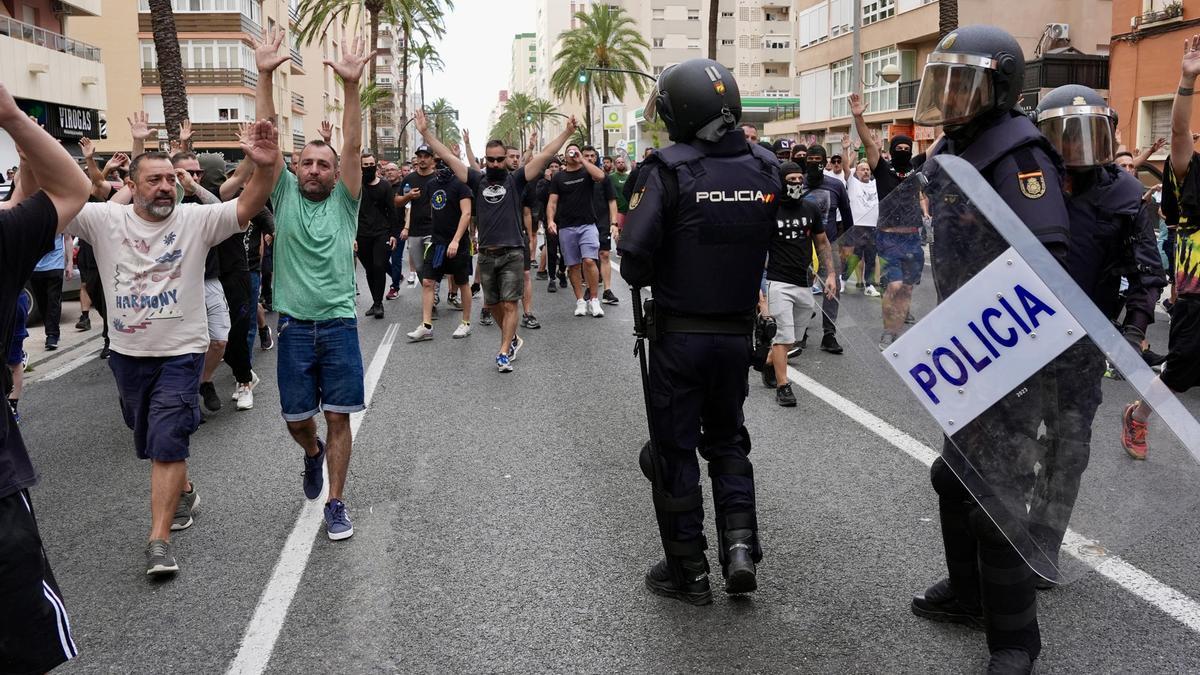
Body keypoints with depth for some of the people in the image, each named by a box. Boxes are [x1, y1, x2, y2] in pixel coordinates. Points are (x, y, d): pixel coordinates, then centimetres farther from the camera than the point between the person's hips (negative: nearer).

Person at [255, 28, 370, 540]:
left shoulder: (344, 201, 3)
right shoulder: (285, 196, 5)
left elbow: (353, 146, -9)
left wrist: (351, 85, -21)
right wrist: (265, 77, -15)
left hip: (339, 325, -1)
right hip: (294, 326, 1)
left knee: (339, 418, 1)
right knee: (296, 419, 10)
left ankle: (336, 504, 13)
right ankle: (313, 453, 45)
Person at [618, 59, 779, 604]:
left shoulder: (669, 170, -16)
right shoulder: (765, 169, -2)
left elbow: (634, 257, -21)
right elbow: (764, 241, 8)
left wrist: (644, 277, -1)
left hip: (679, 334, -4)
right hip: (738, 331, 4)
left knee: (674, 448, 10)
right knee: (727, 439, 22)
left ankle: (688, 572, 18)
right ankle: (740, 544, 8)